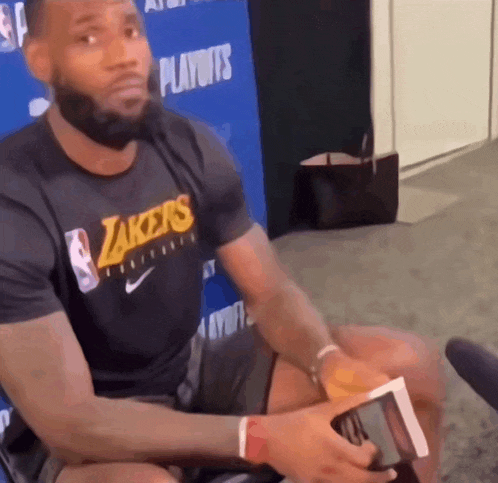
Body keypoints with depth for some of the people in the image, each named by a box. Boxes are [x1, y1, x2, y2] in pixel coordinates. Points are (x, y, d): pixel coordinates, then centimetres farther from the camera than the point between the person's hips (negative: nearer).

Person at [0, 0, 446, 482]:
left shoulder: (191, 148, -6)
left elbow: (271, 292, -1)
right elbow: (70, 420, -28)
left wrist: (331, 363, -24)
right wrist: (262, 437, -36)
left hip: (196, 375, 6)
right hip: (82, 437, -5)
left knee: (411, 365, -8)